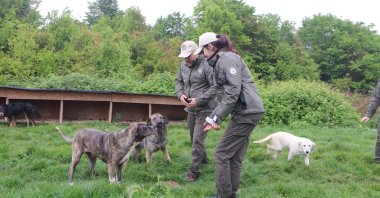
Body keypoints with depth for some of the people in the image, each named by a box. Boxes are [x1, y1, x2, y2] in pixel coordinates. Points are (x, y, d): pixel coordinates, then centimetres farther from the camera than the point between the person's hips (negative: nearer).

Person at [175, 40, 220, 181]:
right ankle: (203, 158, 42)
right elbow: (178, 81, 16)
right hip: (190, 109, 7)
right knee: (194, 138, 19)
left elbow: (215, 87, -21)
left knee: (197, 140, -10)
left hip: (205, 109, -7)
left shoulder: (206, 65, -19)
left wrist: (199, 100, -23)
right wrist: (180, 94, -4)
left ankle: (194, 171, -2)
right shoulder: (183, 65, 3)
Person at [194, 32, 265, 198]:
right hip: (247, 111, 10)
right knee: (235, 156, 12)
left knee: (222, 153, -4)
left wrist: (217, 118, -15)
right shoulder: (220, 61, 21)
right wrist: (213, 117, 14)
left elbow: (233, 91, -20)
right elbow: (226, 94, 21)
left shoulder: (227, 57, -10)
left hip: (247, 111, -10)